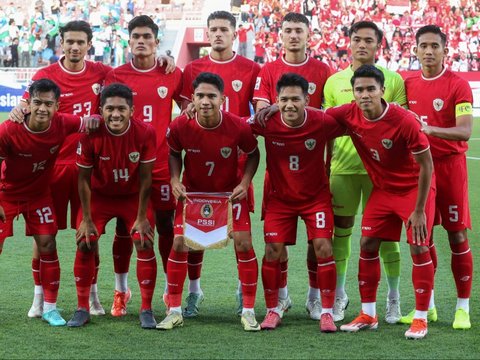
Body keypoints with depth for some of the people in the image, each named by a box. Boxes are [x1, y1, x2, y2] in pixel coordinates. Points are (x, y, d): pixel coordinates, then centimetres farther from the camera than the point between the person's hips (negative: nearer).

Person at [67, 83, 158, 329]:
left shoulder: (145, 133, -23)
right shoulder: (91, 135, -24)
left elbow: (145, 177, -14)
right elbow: (84, 178, -14)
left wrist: (141, 217, -12)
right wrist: (86, 219, -11)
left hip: (134, 196, 0)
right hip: (99, 196, 0)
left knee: (145, 244, -11)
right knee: (85, 244, -9)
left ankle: (146, 310, 1)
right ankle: (82, 309, 4)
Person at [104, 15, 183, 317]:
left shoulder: (172, 75, 3)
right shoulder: (115, 76, 2)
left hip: (162, 164, 0)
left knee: (166, 226, 2)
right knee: (124, 228, 5)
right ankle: (121, 291, 16)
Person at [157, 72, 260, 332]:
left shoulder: (238, 127, -24)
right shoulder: (180, 126, -21)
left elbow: (253, 154, -3)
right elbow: (174, 153, 1)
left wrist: (244, 183, -16)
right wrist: (175, 181, -14)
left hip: (230, 192, -1)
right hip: (192, 191, 1)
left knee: (243, 243, -10)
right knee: (179, 243, -9)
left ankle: (249, 311, 5)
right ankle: (174, 311, 4)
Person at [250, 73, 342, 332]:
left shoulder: (322, 123, -21)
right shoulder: (267, 123, -19)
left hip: (316, 196, -1)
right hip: (280, 197, 1)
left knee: (323, 248, -9)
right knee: (272, 250, -4)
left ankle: (327, 312, 3)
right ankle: (273, 310, 13)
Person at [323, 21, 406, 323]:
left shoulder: (394, 80, 3)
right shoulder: (334, 82, 8)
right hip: (343, 166, 2)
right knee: (341, 230, 5)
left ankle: (394, 298, 14)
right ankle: (339, 296, 18)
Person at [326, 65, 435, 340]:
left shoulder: (405, 121, -28)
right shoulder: (350, 114, -15)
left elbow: (426, 166, -20)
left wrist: (419, 211, -19)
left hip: (414, 188, -5)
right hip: (383, 188, 5)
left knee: (419, 248, -9)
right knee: (367, 245, 2)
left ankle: (421, 319, 2)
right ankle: (368, 315, 14)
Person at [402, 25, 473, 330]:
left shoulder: (458, 85, -7)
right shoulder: (408, 85, 8)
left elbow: (465, 131, -17)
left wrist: (431, 130, -31)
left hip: (449, 165, -4)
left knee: (458, 236, -2)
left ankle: (463, 307, 6)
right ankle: (427, 305, 18)